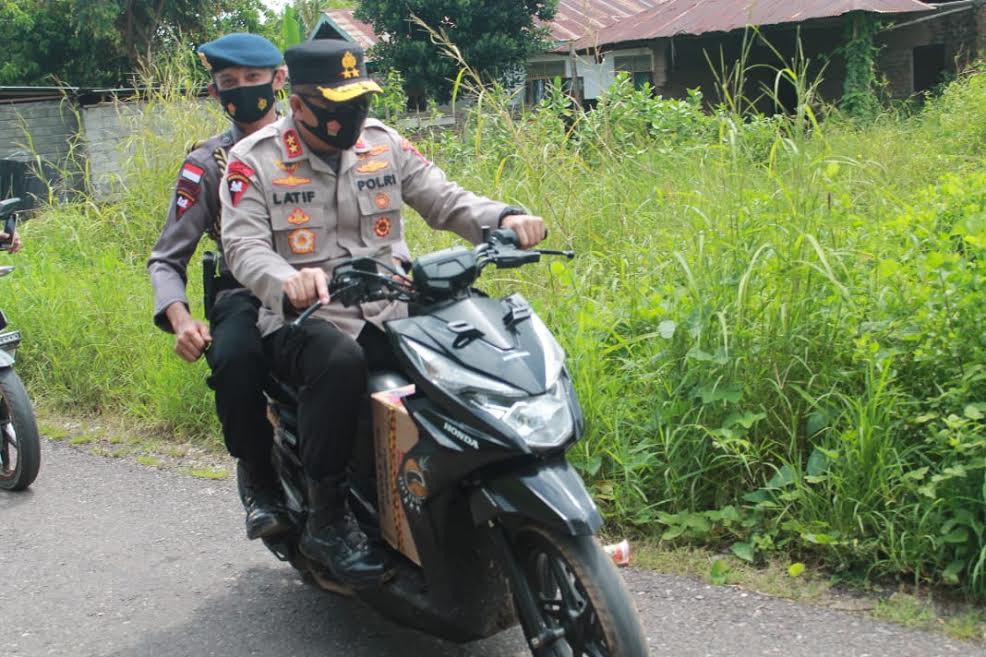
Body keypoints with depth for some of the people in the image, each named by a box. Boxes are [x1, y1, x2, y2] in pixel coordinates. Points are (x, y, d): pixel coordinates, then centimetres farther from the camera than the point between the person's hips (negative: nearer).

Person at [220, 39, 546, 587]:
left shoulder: (384, 144, 9)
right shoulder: (253, 161, -3)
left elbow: (444, 199, 7)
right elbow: (244, 246, -13)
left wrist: (503, 219, -14)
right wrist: (287, 279, -36)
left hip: (389, 315, 4)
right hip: (303, 322, -4)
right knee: (340, 363, -38)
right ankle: (326, 520, -23)